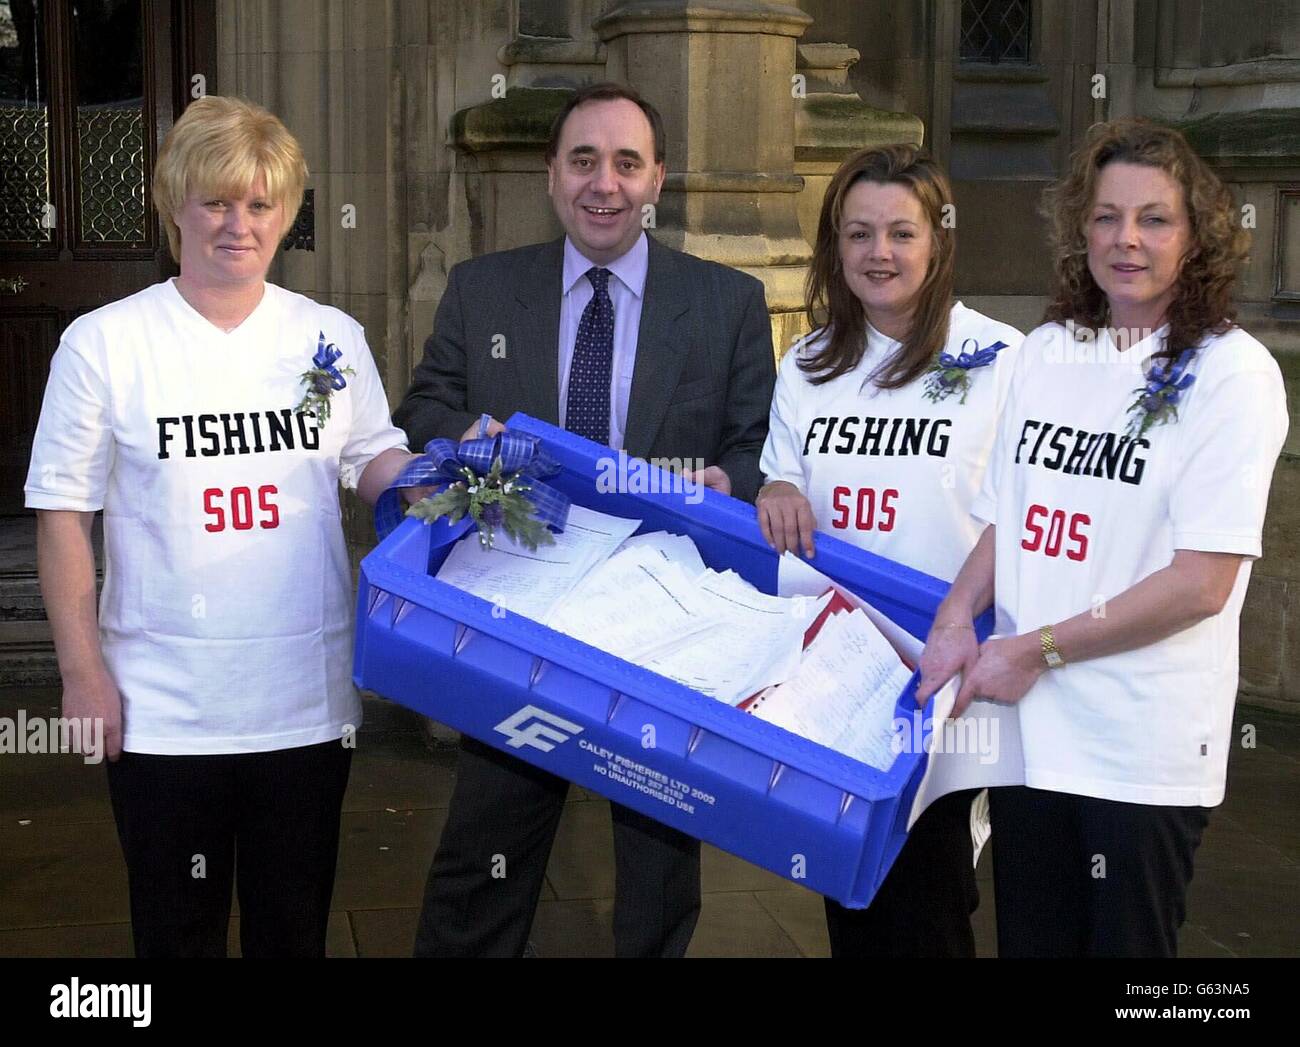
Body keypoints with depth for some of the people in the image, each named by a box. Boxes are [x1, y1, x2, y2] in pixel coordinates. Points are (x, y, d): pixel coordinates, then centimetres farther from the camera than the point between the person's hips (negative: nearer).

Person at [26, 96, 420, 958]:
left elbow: (376, 462, 14)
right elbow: (64, 515, -2)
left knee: (294, 927, 15)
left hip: (310, 700, 2)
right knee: (179, 929, 12)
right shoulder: (104, 344, -4)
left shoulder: (332, 338, 3)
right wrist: (83, 672, -5)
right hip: (160, 712, -2)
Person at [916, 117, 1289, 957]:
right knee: (1030, 941, 14)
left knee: (1124, 942, 8)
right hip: (1028, 728, 5)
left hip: (1145, 753, -4)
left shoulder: (1232, 373, -10)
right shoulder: (1046, 352, 6)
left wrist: (1036, 650, -12)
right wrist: (958, 619, -6)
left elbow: (1201, 582, -15)